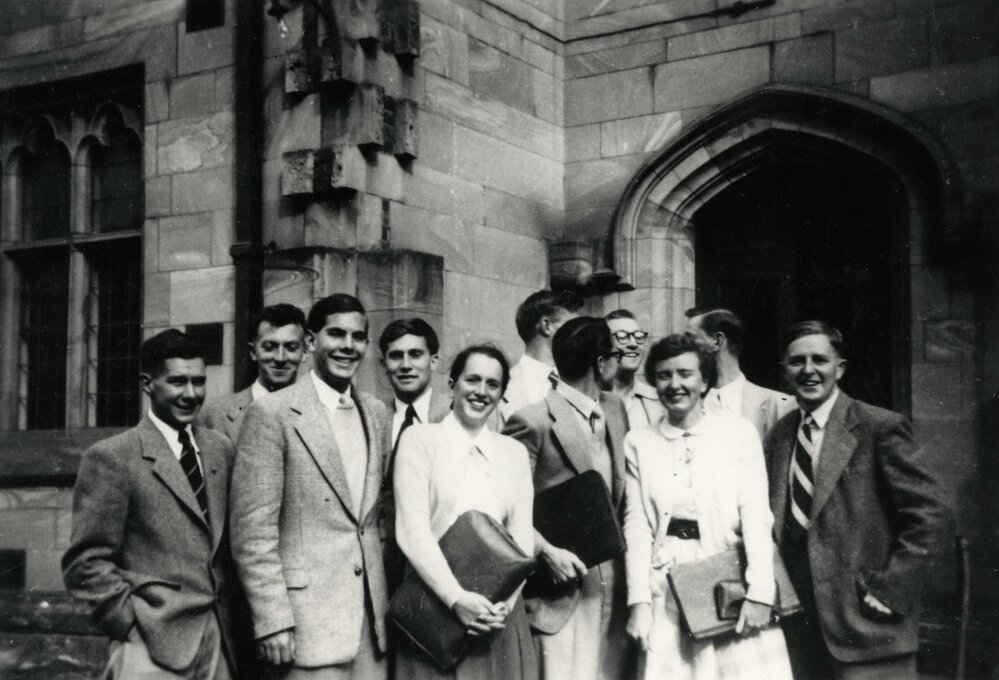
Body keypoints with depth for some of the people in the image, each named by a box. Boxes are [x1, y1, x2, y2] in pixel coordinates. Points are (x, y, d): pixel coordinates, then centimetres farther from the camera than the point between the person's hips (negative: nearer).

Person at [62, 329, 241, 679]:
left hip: (222, 641, 5)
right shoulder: (111, 458, -5)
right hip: (154, 649, -4)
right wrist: (135, 626, -10)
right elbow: (85, 564, -6)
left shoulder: (220, 449, 10)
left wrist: (231, 603, 5)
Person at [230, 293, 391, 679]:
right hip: (307, 620, -5)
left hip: (373, 618, 5)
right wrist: (273, 621, -14)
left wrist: (387, 598, 11)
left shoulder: (375, 412, 11)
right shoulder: (273, 413, -8)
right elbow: (252, 532, -11)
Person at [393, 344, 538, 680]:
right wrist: (456, 598, -15)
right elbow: (412, 530, -7)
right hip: (434, 607, -3)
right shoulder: (419, 439, 0)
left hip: (498, 611, 3)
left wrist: (506, 600, -8)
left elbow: (522, 536, 7)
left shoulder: (515, 452, 12)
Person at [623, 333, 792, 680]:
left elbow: (755, 515, -3)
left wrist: (759, 593, -12)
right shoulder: (639, 442, 8)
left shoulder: (738, 432, 3)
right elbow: (636, 523, 4)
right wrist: (638, 601, -4)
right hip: (666, 589, 1)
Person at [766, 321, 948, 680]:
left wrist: (891, 591, -12)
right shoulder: (778, 436, 10)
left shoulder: (880, 427, -7)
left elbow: (926, 513, -9)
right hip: (796, 622, 5)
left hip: (864, 623, -5)